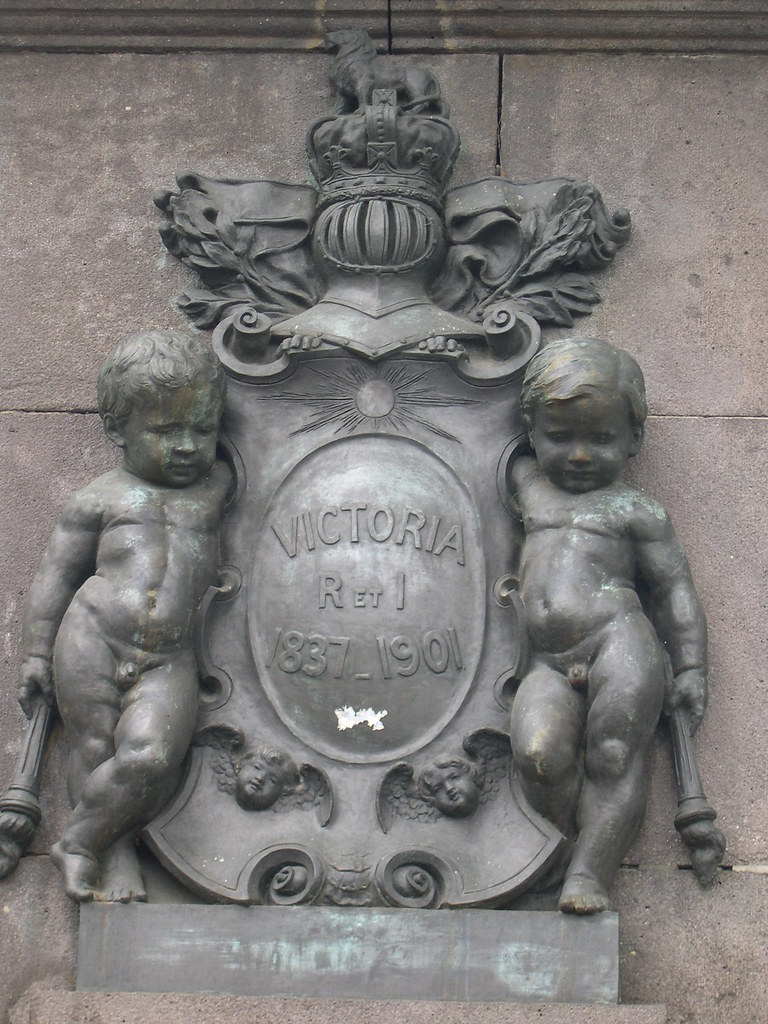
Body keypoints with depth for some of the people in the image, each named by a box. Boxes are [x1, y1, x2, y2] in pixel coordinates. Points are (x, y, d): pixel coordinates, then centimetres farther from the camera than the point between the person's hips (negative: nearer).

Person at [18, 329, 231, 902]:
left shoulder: (216, 486, 15)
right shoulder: (103, 498, 10)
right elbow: (57, 574, 13)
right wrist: (38, 654, 9)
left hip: (169, 659, 1)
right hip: (92, 639, 0)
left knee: (149, 757, -17)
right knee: (96, 750, -3)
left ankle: (79, 843, 1)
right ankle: (117, 857, 11)